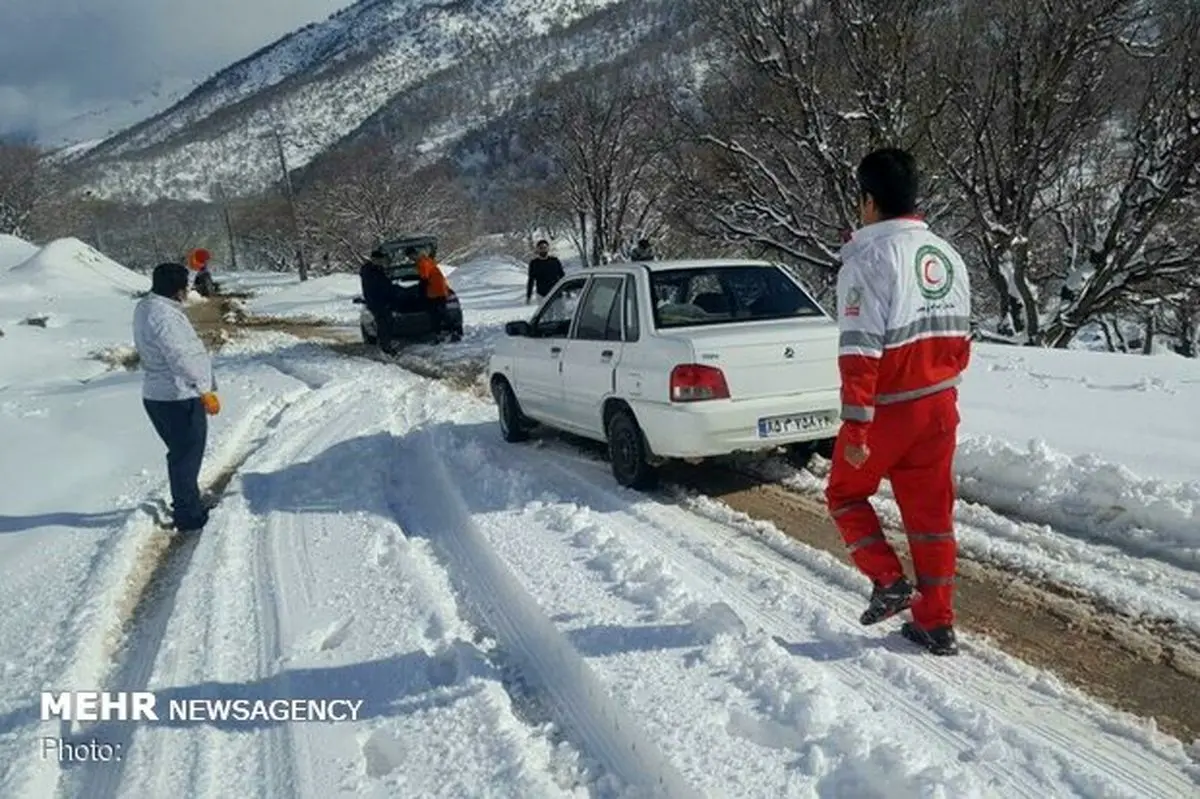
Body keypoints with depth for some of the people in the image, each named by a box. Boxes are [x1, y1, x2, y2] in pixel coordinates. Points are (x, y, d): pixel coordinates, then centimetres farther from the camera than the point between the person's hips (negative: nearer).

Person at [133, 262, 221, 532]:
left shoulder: (146, 306, 7)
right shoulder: (163, 315, -23)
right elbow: (181, 359, -27)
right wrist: (206, 392, -25)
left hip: (158, 395, 10)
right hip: (179, 398, -10)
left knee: (182, 454, 23)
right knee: (186, 457, 2)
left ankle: (188, 504, 38)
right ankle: (188, 515, 12)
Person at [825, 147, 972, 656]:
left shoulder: (868, 259, -15)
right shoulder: (946, 256, 8)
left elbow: (860, 353, -21)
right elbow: (960, 339, 14)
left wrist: (855, 427, -19)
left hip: (887, 410, -6)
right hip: (939, 406, 7)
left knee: (845, 493, 16)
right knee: (932, 512, 12)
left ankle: (889, 582, 7)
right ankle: (937, 624, 18)